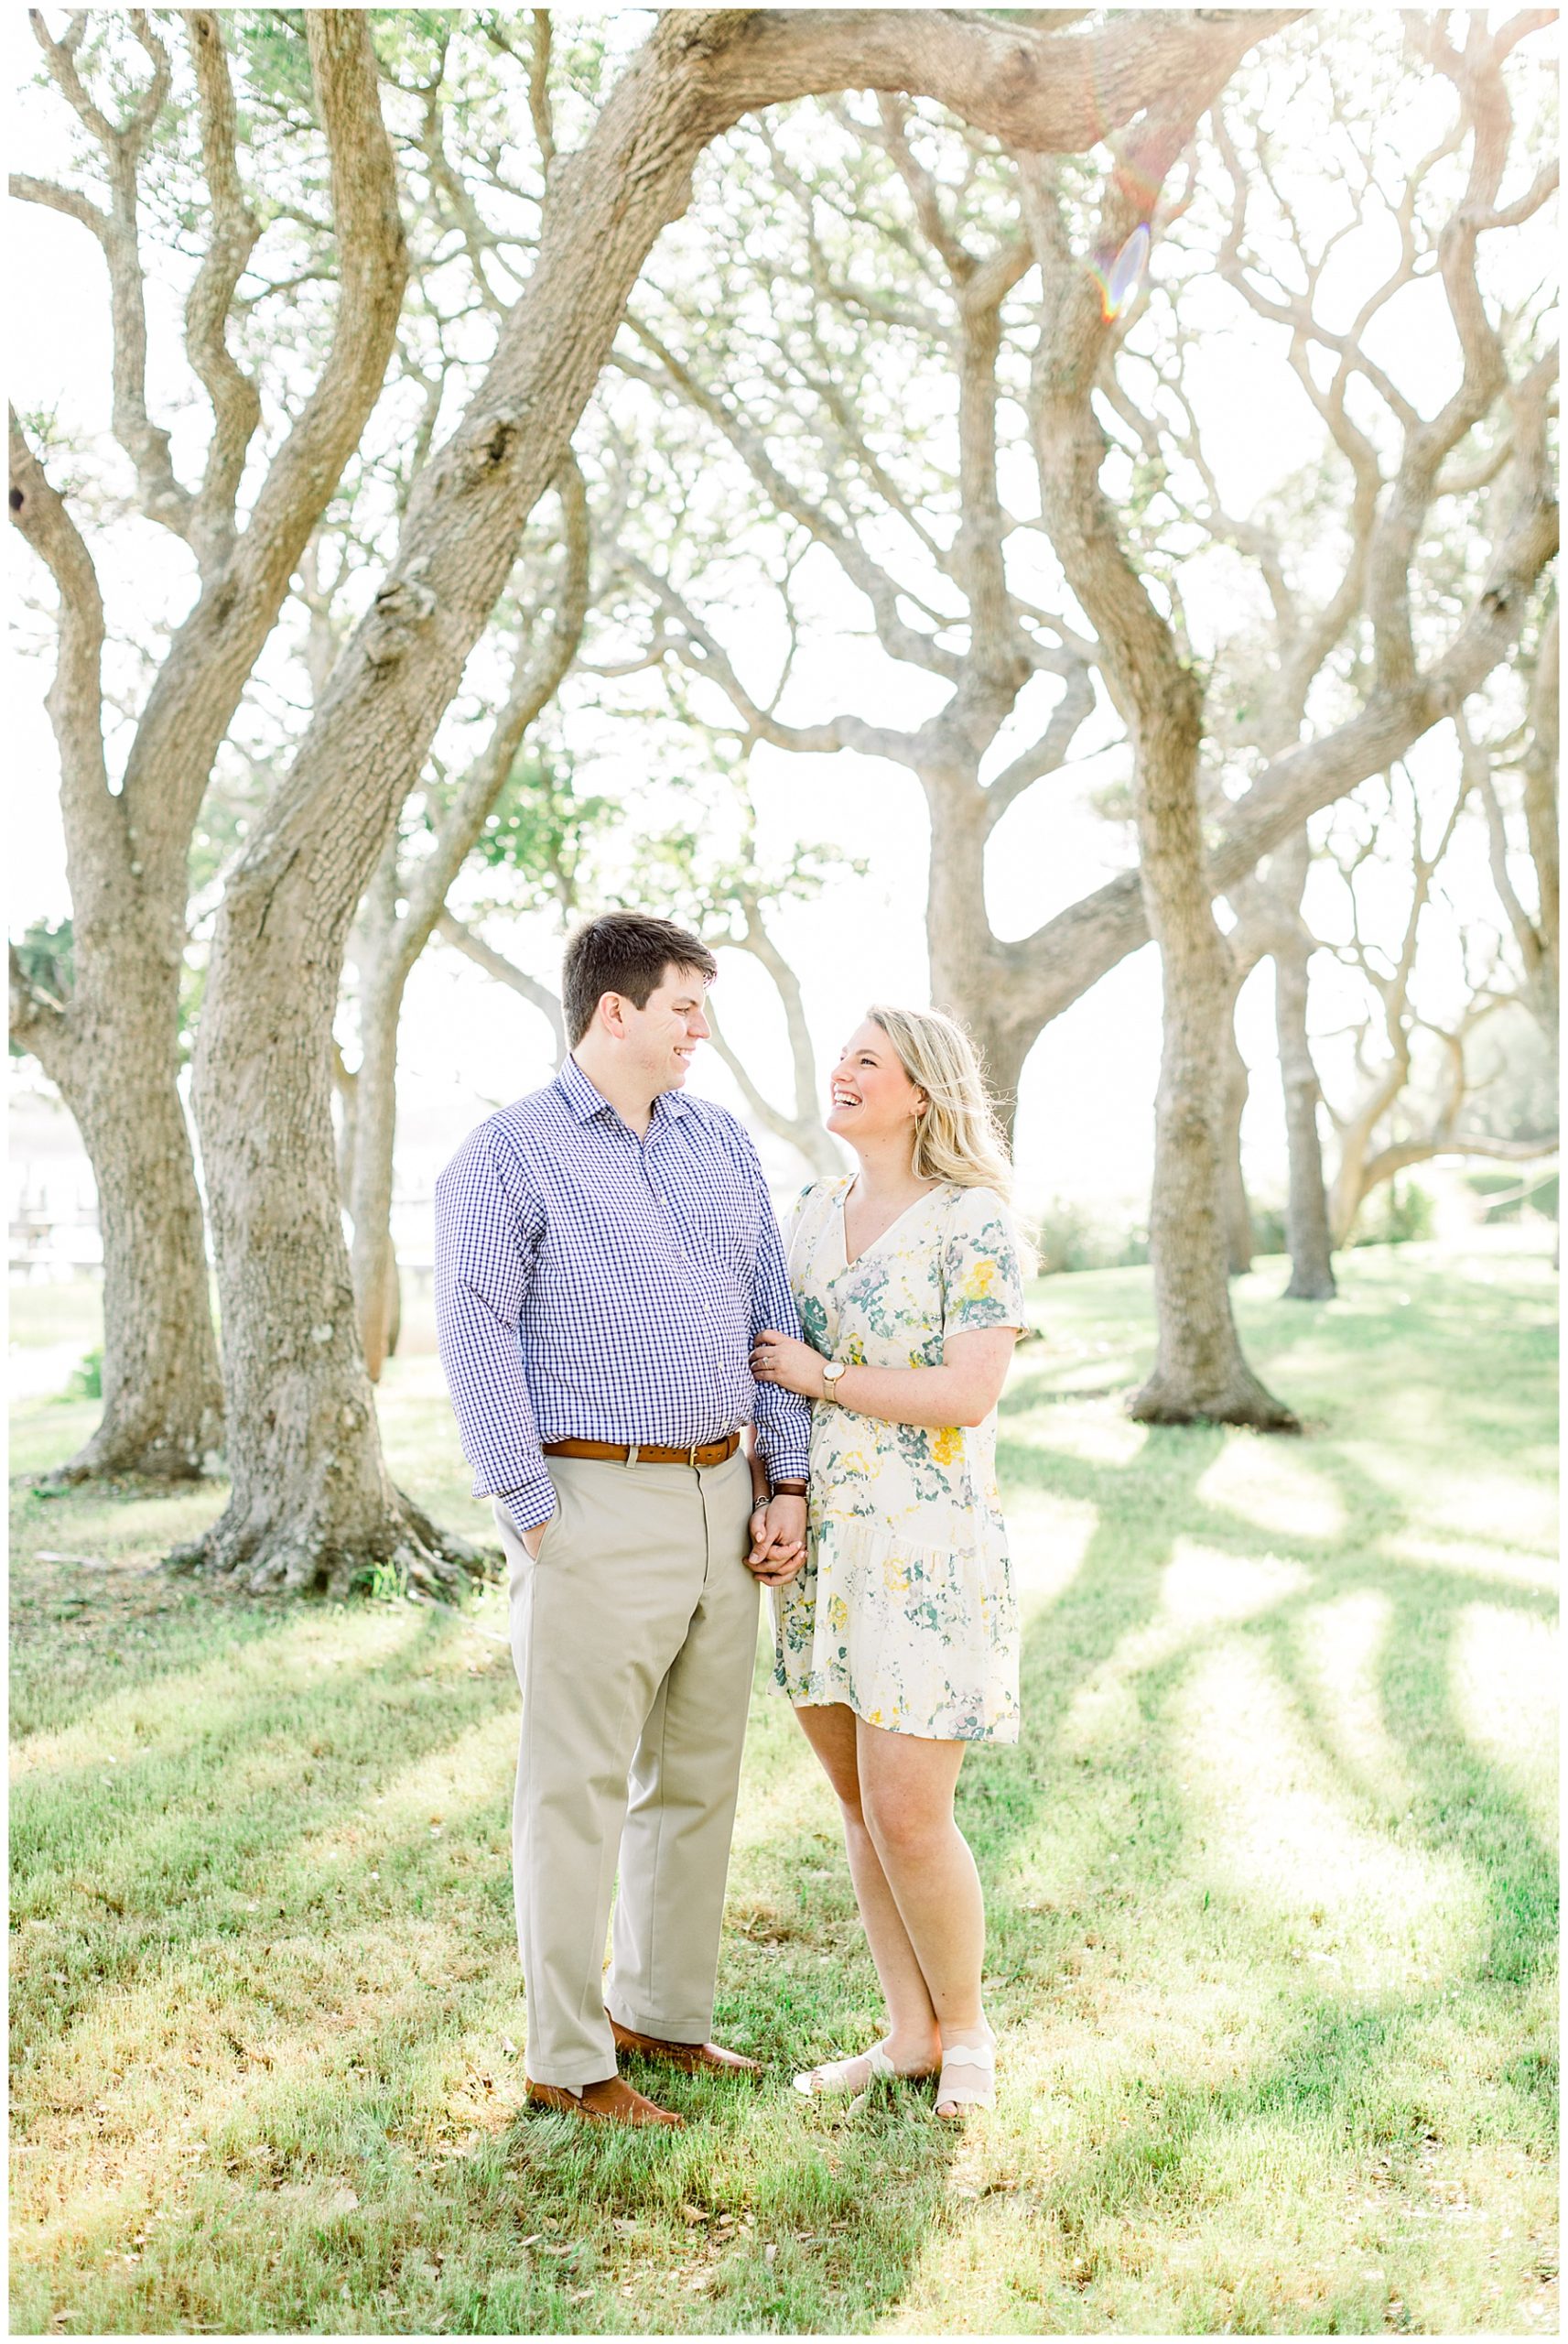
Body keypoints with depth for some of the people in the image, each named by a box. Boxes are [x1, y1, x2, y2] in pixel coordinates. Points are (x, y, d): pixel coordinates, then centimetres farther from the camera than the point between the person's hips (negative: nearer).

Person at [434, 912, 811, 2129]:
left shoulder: (721, 1141, 12)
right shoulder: (511, 1153, -6)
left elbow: (771, 1317, 12)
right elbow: (475, 1336, -11)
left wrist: (786, 1483, 6)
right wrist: (534, 1516, -14)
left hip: (722, 1499, 7)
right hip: (598, 1504, -6)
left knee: (698, 1777, 15)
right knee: (580, 1790, 2)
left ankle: (665, 2009, 31)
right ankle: (568, 2059, 15)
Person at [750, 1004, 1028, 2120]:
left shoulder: (976, 1224, -10)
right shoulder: (820, 1209, 10)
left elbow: (966, 1396, -19)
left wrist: (820, 1375, -12)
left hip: (926, 1551, -7)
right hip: (823, 1545, 7)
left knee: (907, 1814, -5)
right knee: (861, 1805, 12)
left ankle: (965, 2026, 19)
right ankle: (910, 2032, 26)